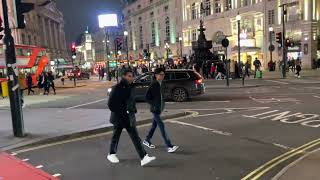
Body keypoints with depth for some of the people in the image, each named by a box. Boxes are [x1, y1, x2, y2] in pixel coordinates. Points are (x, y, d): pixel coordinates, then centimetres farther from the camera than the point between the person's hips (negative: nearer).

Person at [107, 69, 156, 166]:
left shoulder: (131, 87, 6)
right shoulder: (117, 88, -14)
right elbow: (110, 103, -13)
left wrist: (133, 110, 9)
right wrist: (119, 112, -12)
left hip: (129, 117, 6)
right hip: (119, 117, -5)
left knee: (136, 137, 0)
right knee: (116, 136, 12)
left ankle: (144, 157, 2)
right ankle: (111, 154, 34)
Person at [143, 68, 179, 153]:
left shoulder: (161, 84, 7)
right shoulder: (153, 85, -16)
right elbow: (147, 97, -15)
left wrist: (162, 104, 9)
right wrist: (154, 104, -15)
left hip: (160, 108, 8)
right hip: (155, 109, -8)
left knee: (154, 125, 18)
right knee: (161, 126, -8)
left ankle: (147, 140, 36)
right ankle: (169, 146, -8)